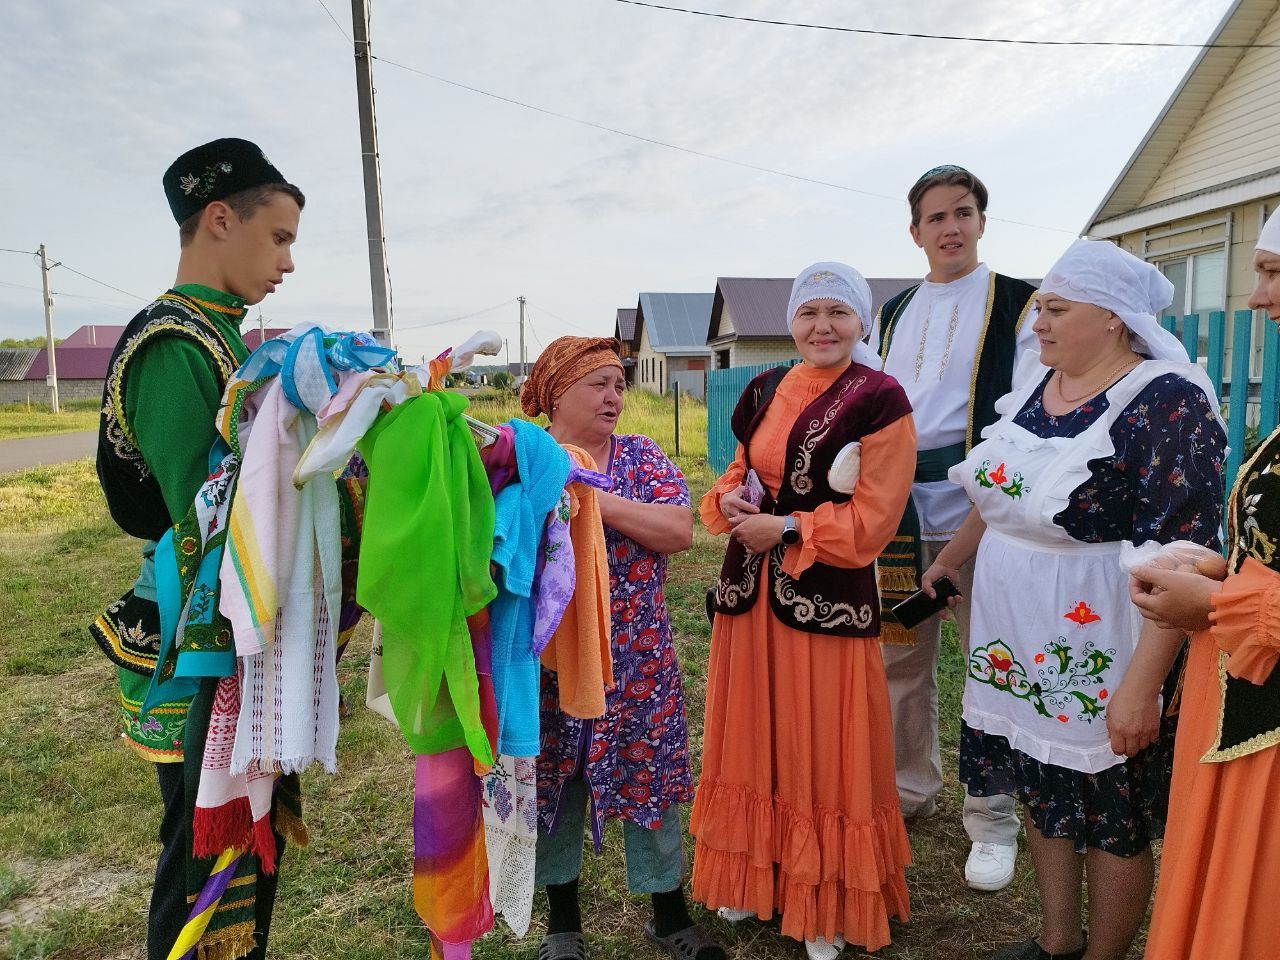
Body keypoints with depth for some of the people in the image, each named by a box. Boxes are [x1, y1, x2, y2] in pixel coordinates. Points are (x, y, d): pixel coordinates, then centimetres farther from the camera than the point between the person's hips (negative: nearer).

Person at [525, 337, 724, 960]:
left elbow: (680, 532, -14)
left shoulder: (642, 457, 1)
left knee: (648, 777, 11)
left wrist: (595, 497, -20)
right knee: (551, 781, 13)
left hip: (637, 658, 1)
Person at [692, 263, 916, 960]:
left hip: (828, 597, -5)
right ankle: (754, 878, 35)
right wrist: (729, 497, -3)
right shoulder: (764, 391, 10)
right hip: (749, 587, 6)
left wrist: (785, 529, -16)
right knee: (752, 741, 15)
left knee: (823, 753, 6)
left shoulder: (879, 400, -8)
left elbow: (871, 518, -12)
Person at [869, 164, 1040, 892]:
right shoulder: (892, 314, 16)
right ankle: (912, 789, 32)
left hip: (977, 506, -4)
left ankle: (993, 823, 20)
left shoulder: (1018, 303, 2)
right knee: (901, 657, 12)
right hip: (897, 506, 5)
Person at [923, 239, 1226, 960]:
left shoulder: (1168, 403, -18)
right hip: (1021, 643, 7)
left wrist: (1143, 684, -26)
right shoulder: (1038, 386, 4)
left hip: (1099, 658, -7)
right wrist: (951, 558, 27)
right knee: (1042, 793, 19)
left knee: (1110, 820, 12)